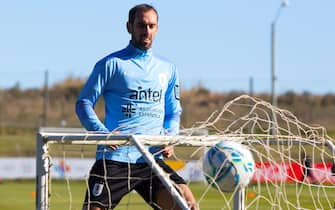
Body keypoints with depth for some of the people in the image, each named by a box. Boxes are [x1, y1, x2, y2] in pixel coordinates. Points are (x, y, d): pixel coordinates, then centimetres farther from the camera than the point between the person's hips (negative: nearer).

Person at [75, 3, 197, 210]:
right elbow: (84, 103, 1)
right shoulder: (111, 64, 2)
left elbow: (174, 112, 24)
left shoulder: (168, 69, 16)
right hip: (114, 159, -3)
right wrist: (103, 133, -15)